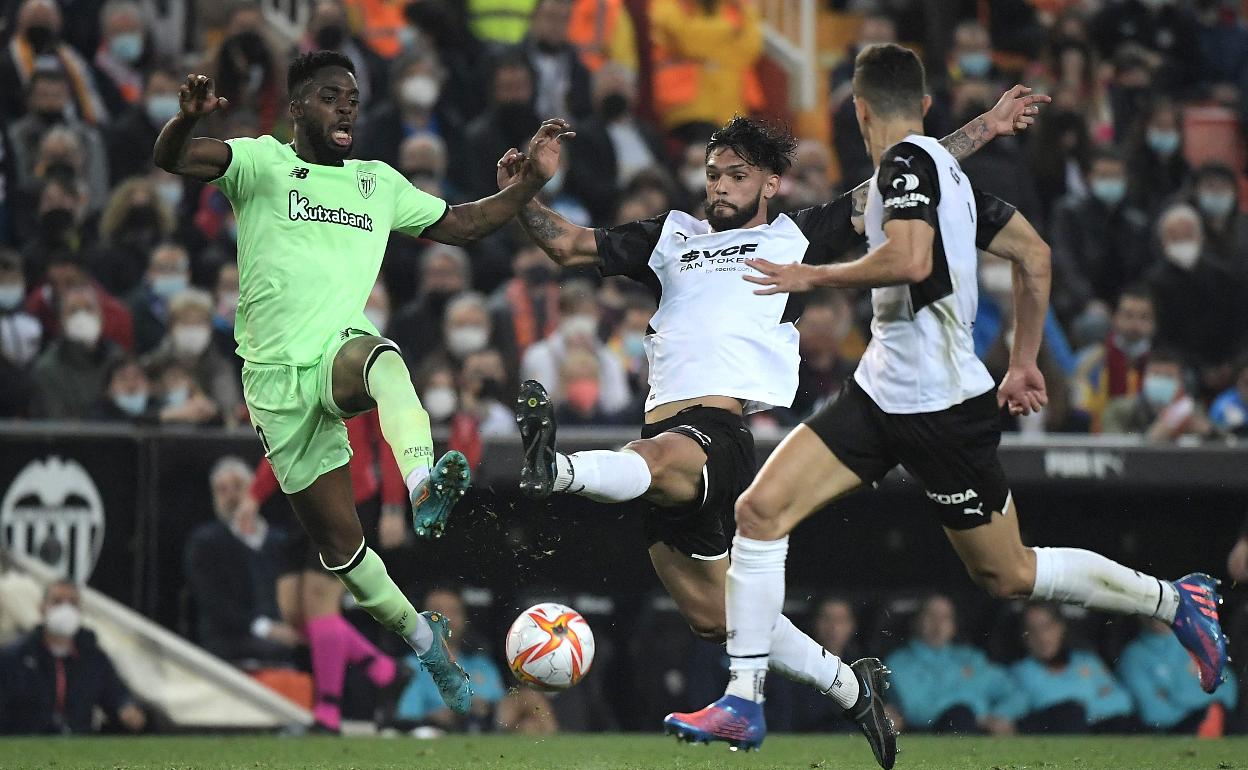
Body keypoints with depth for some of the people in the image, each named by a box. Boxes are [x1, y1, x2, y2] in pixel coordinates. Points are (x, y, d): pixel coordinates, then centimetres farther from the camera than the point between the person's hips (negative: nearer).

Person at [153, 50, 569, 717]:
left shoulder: (379, 182, 16)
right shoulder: (261, 163, 2)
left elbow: (461, 224, 25)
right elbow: (169, 159, -13)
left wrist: (531, 180, 11)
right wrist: (187, 119, -37)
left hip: (342, 348, 1)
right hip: (277, 377, -1)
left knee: (382, 360, -39)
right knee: (337, 539, 2)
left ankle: (425, 487, -65)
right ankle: (424, 639, 24)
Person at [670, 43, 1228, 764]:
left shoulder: (907, 160, -12)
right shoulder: (948, 167, 14)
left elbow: (909, 259, -29)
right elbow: (1035, 258, 19)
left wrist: (814, 276, -16)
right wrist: (1024, 361, 25)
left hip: (942, 406, -9)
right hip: (880, 394, 9)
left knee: (1008, 574, 4)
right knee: (760, 509, -3)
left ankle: (1177, 600, 22)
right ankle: (744, 702, -5)